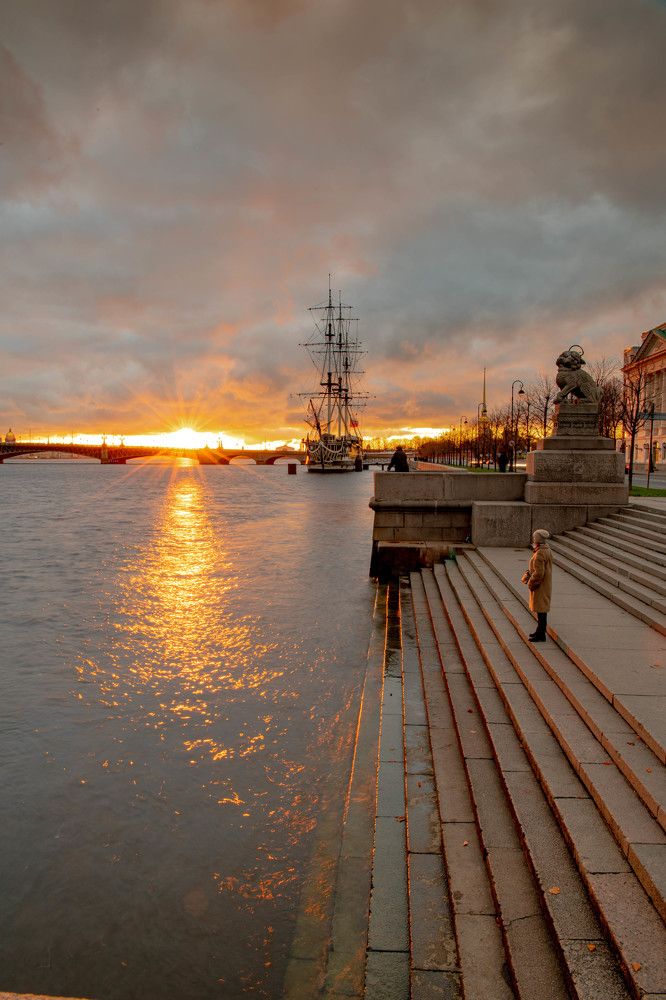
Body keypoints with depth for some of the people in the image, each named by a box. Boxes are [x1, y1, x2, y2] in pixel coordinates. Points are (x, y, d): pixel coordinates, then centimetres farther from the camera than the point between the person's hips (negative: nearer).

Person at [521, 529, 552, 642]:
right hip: (545, 584, 10)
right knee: (541, 609, 19)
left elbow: (539, 573, -26)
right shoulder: (547, 550, 8)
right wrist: (527, 575, 8)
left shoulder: (540, 554, -24)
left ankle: (541, 635, 3)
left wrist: (531, 582, -13)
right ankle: (540, 630, 31)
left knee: (541, 609, -3)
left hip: (540, 586, -10)